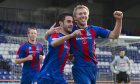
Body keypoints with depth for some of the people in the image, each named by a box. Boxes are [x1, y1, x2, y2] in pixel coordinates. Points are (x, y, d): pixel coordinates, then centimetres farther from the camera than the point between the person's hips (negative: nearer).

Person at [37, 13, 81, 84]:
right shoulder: (54, 35, -10)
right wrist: (71, 35, -46)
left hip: (59, 77, 7)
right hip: (46, 76, -7)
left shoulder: (69, 40, 12)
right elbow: (53, 43, -36)